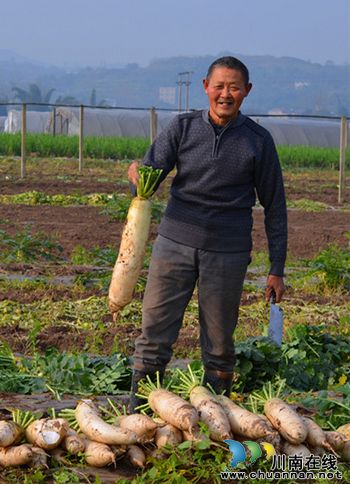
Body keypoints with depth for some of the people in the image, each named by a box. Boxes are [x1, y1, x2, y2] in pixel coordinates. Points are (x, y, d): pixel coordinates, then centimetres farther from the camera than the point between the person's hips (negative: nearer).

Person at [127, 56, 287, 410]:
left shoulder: (258, 141, 1)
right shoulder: (183, 127, 3)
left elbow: (274, 206, 5)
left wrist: (277, 269, 3)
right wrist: (138, 176, -28)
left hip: (228, 253, -1)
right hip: (175, 243, 1)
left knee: (219, 342, 4)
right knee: (154, 331, 0)